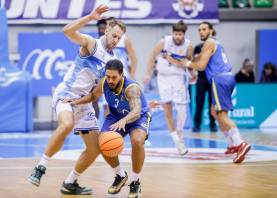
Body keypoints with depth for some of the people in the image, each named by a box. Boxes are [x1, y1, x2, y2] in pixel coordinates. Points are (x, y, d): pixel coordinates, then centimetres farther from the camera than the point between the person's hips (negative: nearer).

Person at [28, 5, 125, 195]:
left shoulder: (113, 60, 11)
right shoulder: (91, 44, -7)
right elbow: (68, 31, -25)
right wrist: (91, 17, -32)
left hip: (84, 101, 7)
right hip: (66, 93, -7)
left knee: (95, 149, 4)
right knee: (67, 124, -38)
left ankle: (70, 184, 21)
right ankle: (40, 167, -26)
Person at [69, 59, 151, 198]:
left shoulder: (131, 88, -36)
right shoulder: (104, 83, -19)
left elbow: (136, 111, -52)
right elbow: (93, 96, 6)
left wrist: (123, 121, -72)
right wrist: (75, 102, -8)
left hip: (139, 117, -5)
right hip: (116, 116, 5)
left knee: (137, 141, -35)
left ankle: (135, 181, -12)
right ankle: (120, 176, 9)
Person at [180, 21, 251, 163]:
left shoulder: (209, 42, -3)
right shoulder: (214, 44, 26)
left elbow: (201, 66, -9)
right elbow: (199, 58, 37)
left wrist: (188, 64, 6)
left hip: (220, 79, -10)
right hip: (227, 78, 10)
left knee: (221, 114, -14)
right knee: (215, 111, 21)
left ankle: (240, 144, -29)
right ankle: (232, 144, 17)